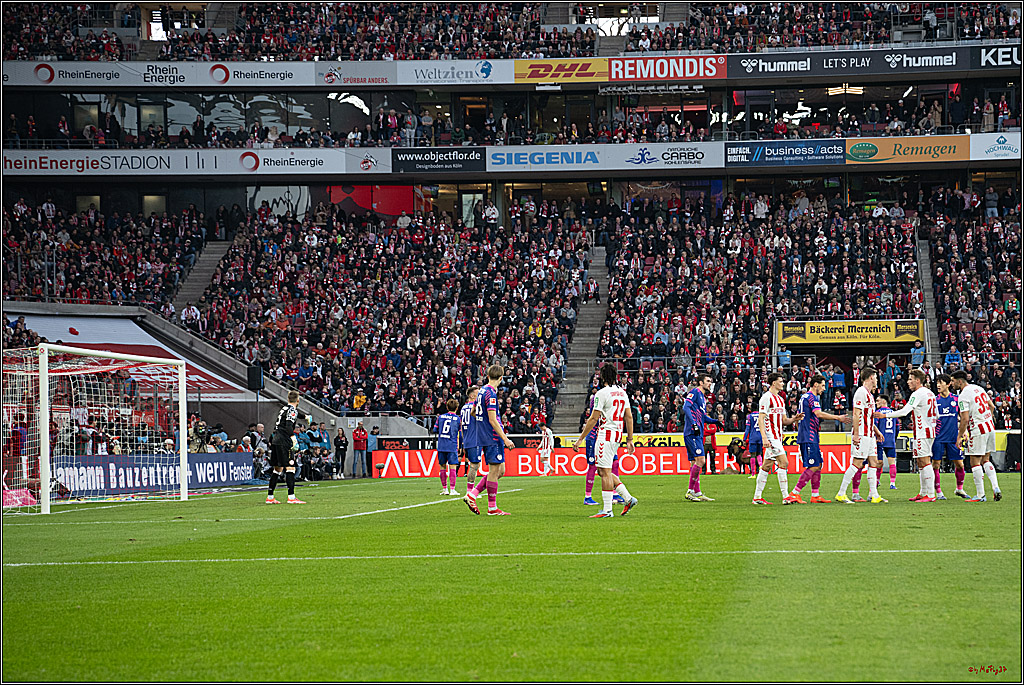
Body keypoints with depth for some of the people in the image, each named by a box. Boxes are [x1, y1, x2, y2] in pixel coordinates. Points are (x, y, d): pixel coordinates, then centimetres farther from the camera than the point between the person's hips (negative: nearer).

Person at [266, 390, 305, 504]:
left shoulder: (284, 408, 18)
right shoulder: (292, 410, -8)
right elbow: (289, 425, -20)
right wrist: (292, 436, -24)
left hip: (275, 440, 9)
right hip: (284, 442, -9)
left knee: (277, 469, 14)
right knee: (290, 468, -9)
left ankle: (270, 497, 15)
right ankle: (291, 497, -16)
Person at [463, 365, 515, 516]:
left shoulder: (482, 392, 13)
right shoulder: (491, 394, -15)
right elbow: (492, 420, -19)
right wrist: (505, 439, -19)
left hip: (484, 437, 10)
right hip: (493, 438, -10)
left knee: (500, 471, 12)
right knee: (494, 471, -4)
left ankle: (472, 494, 8)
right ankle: (492, 508, 1)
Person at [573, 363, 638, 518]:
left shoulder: (602, 393, -12)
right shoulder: (622, 393, 12)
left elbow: (593, 419, -13)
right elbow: (629, 417, 13)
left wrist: (580, 439, -8)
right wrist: (630, 440, 18)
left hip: (606, 434, -8)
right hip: (618, 435, 8)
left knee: (605, 472, -6)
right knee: (603, 471, 16)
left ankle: (607, 510, -7)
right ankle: (628, 498, 10)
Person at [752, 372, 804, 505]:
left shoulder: (780, 399, 18)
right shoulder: (766, 398, -10)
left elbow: (784, 421, 22)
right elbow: (760, 419, -15)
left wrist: (794, 419, 2)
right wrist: (764, 438, -22)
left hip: (777, 437, 9)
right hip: (771, 436, -9)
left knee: (767, 466, 9)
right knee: (783, 462, -14)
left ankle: (757, 497, 11)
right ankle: (785, 497, -15)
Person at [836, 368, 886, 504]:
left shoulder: (869, 394, 18)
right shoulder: (861, 392, -13)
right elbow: (856, 415, -18)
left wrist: (876, 431, 25)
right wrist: (856, 434, -22)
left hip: (869, 435, 10)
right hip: (862, 435, -10)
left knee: (873, 462, 7)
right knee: (857, 464, -10)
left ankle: (874, 495, 8)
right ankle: (841, 494, -6)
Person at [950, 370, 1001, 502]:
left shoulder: (963, 396, -14)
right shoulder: (978, 388, 11)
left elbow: (965, 419, -19)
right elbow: (991, 406, 18)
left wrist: (959, 436, -11)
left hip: (978, 430, -8)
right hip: (990, 428, 8)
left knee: (975, 462, -1)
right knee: (985, 460, 16)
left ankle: (980, 495, -1)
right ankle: (996, 488, 4)